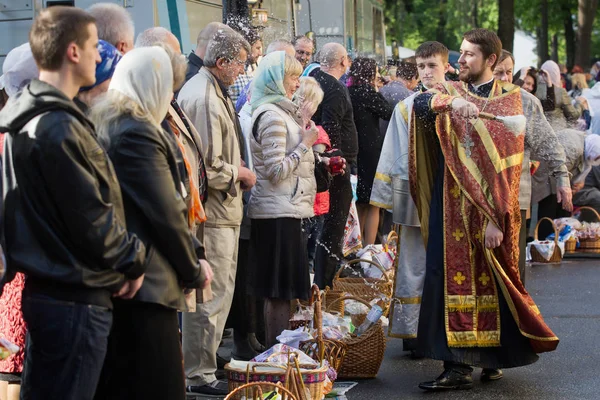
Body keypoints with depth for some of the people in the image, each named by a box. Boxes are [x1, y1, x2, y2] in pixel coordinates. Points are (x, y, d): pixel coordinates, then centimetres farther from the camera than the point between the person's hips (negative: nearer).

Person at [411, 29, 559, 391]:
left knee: (493, 279, 2)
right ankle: (458, 365, 3)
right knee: (453, 277, -1)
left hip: (491, 204, -3)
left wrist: (496, 218, -15)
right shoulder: (450, 92, 11)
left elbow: (507, 161, -7)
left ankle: (497, 356, 14)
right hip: (452, 205, 3)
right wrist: (449, 101, -31)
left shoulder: (508, 98, 0)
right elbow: (420, 103, -10)